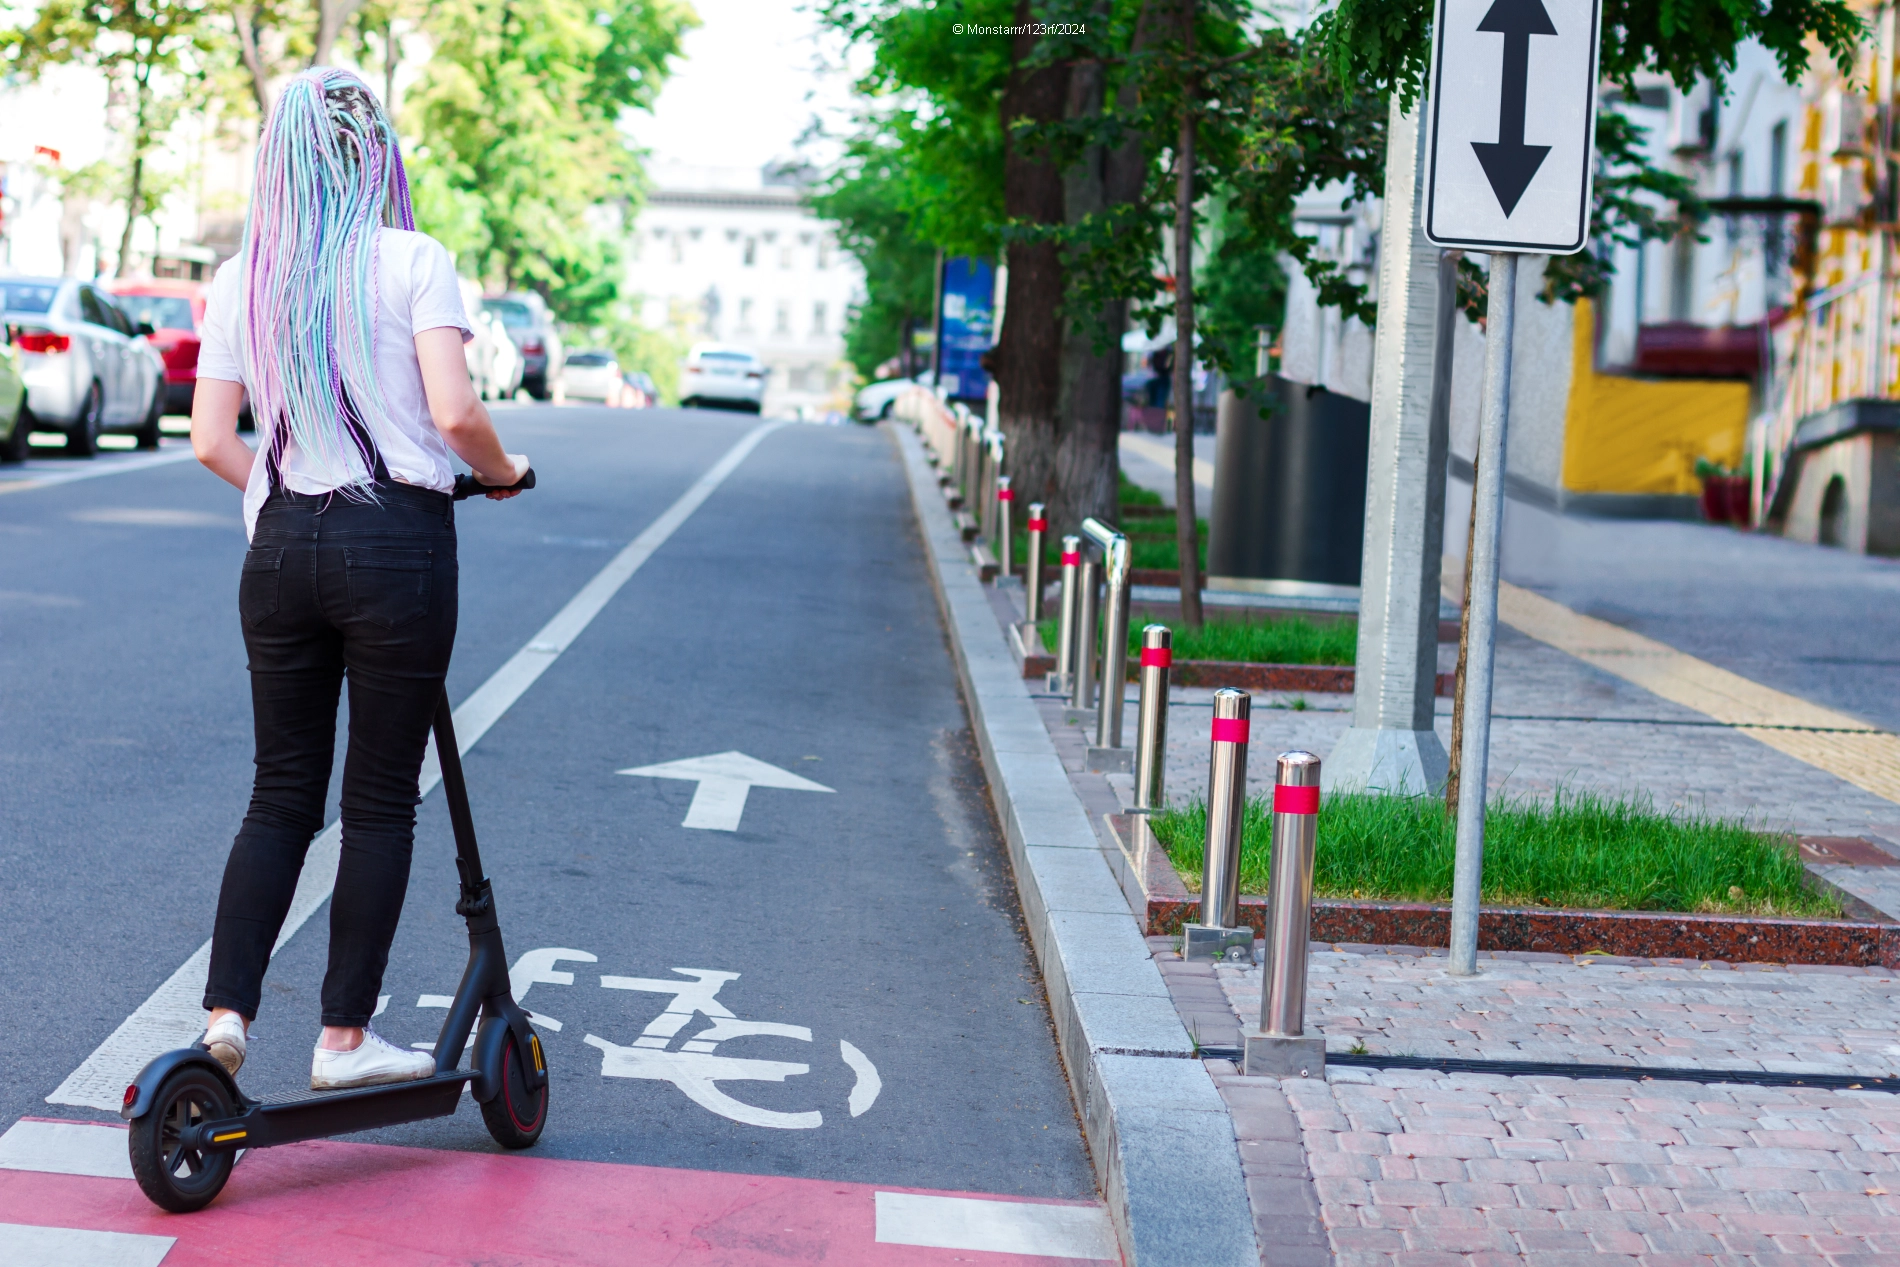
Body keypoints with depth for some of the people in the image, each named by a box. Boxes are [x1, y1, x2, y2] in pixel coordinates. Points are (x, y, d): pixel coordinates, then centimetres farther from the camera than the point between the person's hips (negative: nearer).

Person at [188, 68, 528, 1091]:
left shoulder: (239, 280, 6)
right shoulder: (413, 261, -6)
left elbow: (211, 441, 4)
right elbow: (454, 413, -15)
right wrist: (503, 471, 5)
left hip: (281, 547, 4)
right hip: (395, 543, -4)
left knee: (280, 795, 13)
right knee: (380, 802, 5)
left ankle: (227, 1010, 2)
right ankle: (345, 1038, 10)